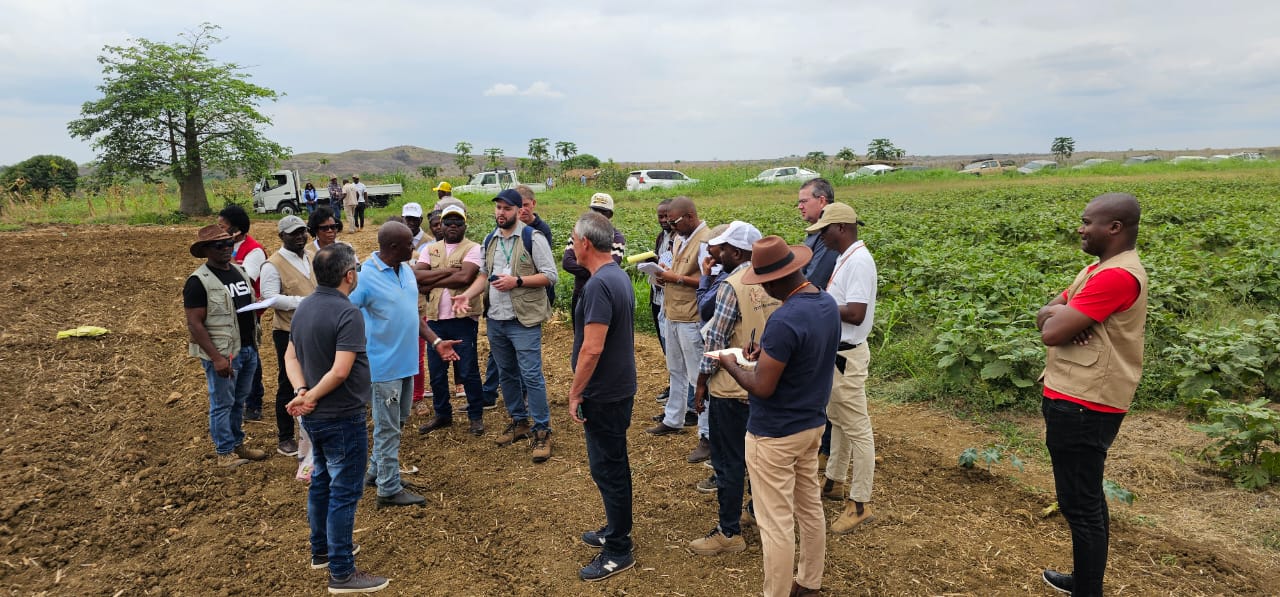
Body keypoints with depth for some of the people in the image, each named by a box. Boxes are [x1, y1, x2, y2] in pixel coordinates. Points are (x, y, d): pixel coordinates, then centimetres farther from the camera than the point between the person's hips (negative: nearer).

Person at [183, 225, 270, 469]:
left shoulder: (239, 271, 9)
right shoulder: (198, 281, -14)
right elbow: (194, 324, -17)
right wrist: (216, 358, -21)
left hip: (248, 349, 7)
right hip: (222, 354, -7)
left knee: (239, 402, 18)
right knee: (222, 404, 5)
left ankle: (238, 444, 32)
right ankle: (225, 452, 18)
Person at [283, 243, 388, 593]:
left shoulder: (304, 307, 5)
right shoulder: (347, 313, -22)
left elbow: (291, 357, 6)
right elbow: (340, 371, -28)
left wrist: (302, 392, -8)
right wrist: (309, 397, -15)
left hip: (314, 417, 9)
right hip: (342, 418, -9)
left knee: (321, 482, 22)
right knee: (344, 493, 0)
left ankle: (321, 550, 36)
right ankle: (341, 573, 8)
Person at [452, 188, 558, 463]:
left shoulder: (532, 238, -10)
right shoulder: (489, 240, 10)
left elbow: (550, 275, -12)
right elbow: (484, 274, 16)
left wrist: (517, 281, -21)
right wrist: (467, 294, -1)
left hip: (524, 320, -7)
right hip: (496, 320, 7)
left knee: (531, 376, -6)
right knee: (506, 374, 16)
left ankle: (541, 431, 4)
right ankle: (519, 422, 31)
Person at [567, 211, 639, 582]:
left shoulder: (599, 285, -23)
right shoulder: (619, 276, 8)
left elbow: (592, 348, -27)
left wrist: (575, 393, -17)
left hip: (604, 394, -10)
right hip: (619, 387, 10)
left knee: (607, 468, 1)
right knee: (614, 464, 20)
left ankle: (619, 551, 12)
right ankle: (616, 530, 34)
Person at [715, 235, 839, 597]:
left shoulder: (784, 321, -29)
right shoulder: (828, 304, 0)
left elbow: (761, 388, -24)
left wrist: (731, 365, -7)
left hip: (775, 433, -9)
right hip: (812, 423, 10)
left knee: (776, 523, 4)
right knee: (810, 507, 22)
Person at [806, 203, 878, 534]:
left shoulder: (858, 261, -21)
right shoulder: (845, 257, 10)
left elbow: (856, 314, -27)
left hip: (847, 356, -10)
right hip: (834, 351, 10)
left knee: (856, 429, 0)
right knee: (836, 421, 22)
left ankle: (860, 503, 10)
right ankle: (834, 481, 38)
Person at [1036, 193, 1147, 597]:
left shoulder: (1118, 276, -21)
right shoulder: (1100, 269, 14)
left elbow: (1051, 333, -24)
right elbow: (1043, 317, 11)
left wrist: (1059, 316, -3)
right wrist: (1064, 315, -10)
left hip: (1081, 407, -11)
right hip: (1080, 400, 11)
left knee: (1080, 505, -2)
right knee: (1087, 497, 21)